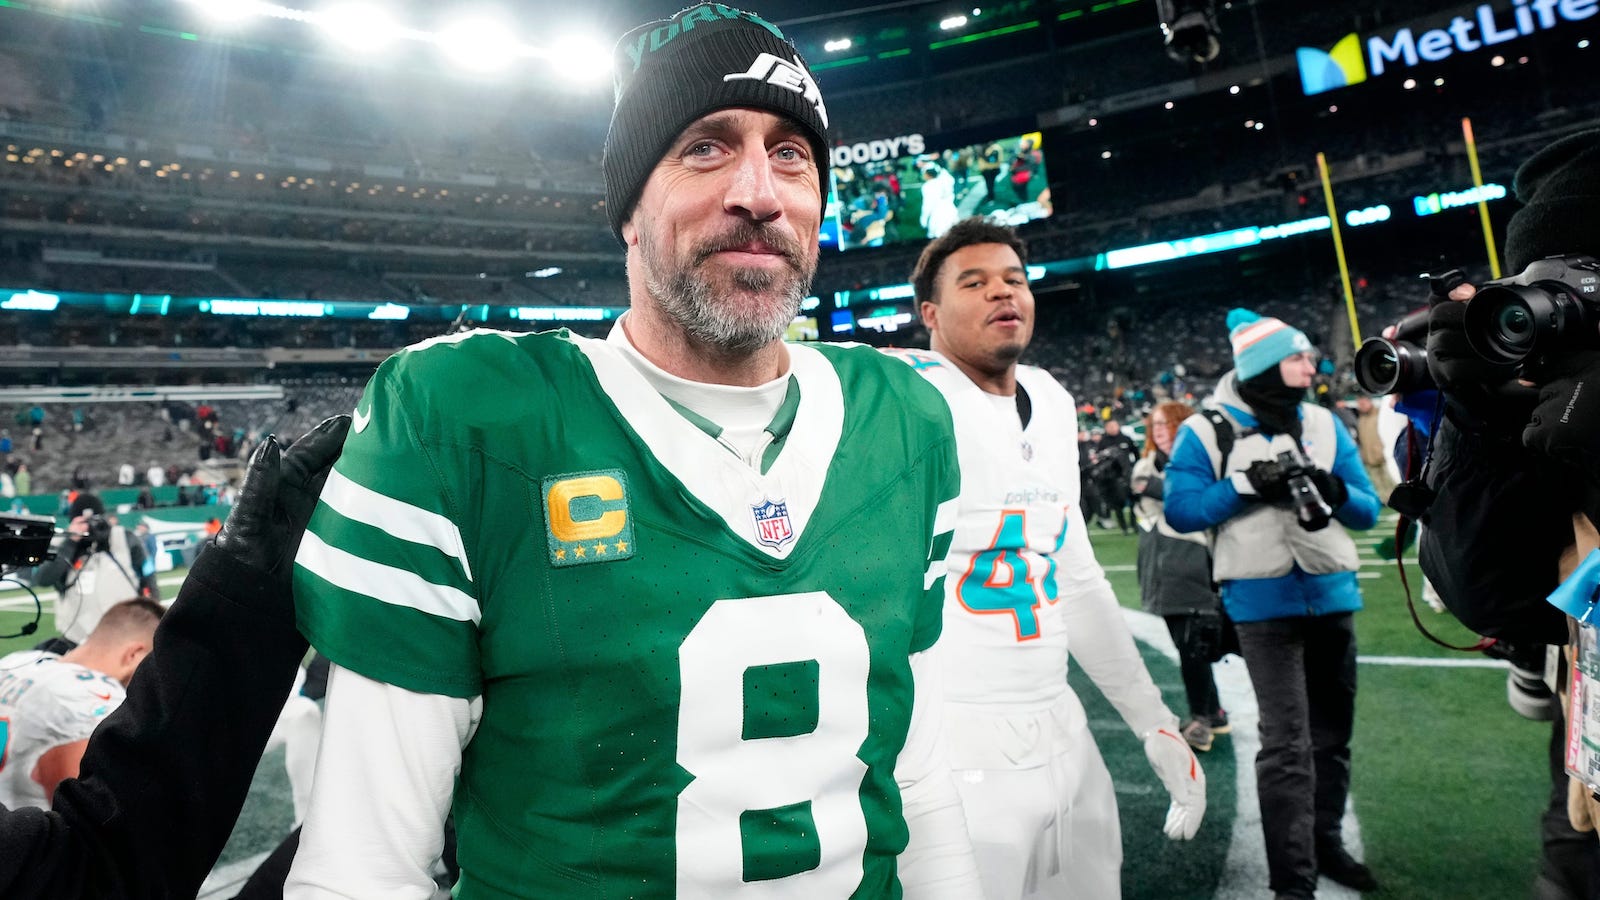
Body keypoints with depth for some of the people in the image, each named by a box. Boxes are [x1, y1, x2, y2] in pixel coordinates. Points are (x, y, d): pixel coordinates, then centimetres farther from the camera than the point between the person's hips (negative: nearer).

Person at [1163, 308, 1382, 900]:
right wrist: (1248, 483, -21)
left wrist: (1334, 490, -14)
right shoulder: (1207, 431, -6)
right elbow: (1180, 510, -13)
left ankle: (1325, 841, 36)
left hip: (1333, 596, 6)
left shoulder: (1324, 425, 7)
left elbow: (1369, 510, 7)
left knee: (1332, 733, 17)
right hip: (1265, 604, -5)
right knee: (1287, 744, -7)